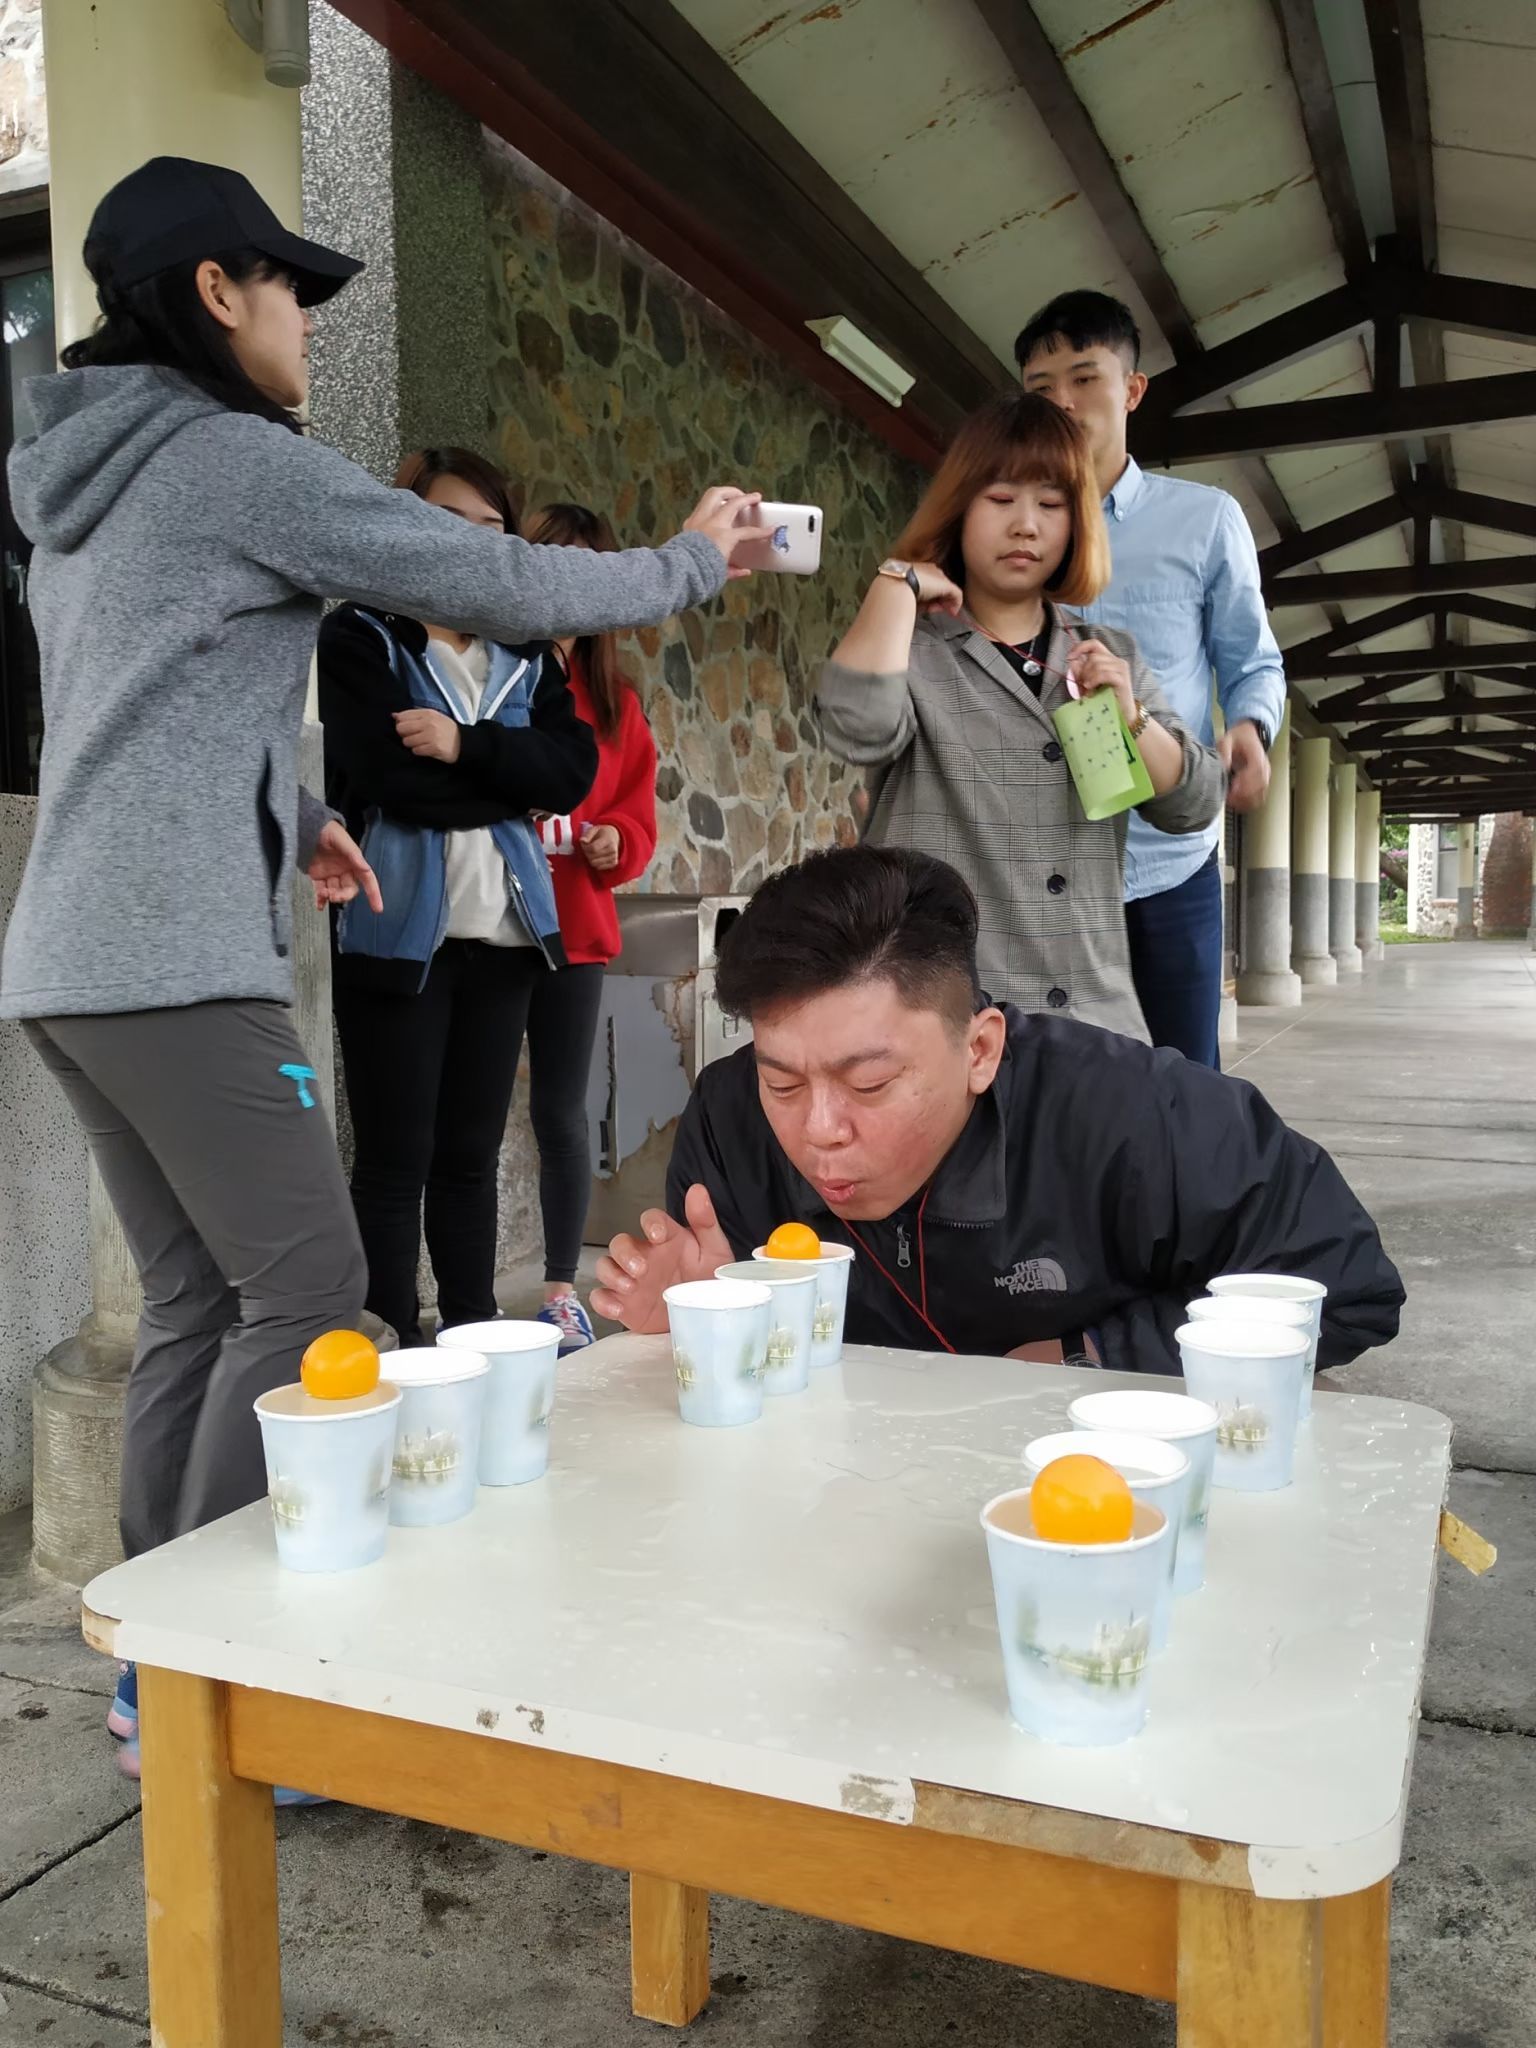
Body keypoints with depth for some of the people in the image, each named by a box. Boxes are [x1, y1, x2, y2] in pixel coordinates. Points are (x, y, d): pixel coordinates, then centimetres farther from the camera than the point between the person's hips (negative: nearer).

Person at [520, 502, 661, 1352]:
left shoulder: (616, 702, 12)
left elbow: (638, 818, 14)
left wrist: (614, 842, -7)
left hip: (573, 935, 3)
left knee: (561, 1114, 8)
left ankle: (562, 1291, 21)